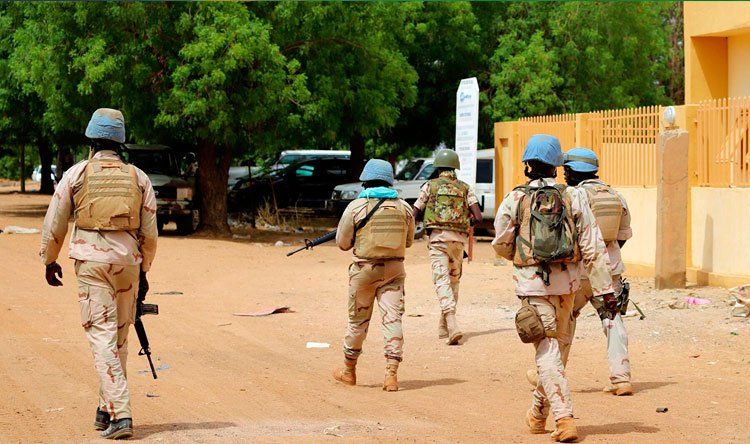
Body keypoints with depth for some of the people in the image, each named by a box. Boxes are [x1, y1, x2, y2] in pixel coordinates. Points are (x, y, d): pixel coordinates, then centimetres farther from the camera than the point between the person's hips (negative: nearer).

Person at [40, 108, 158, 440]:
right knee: (119, 336, 14)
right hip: (128, 259, 3)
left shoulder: (77, 174, 1)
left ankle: (120, 414, -17)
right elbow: (150, 232, 8)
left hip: (91, 260, -3)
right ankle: (107, 410, 24)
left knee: (102, 335, -6)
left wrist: (50, 261, 19)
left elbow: (54, 224, 5)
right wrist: (144, 269, 20)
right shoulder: (138, 177, 8)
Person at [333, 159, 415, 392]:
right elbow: (408, 241, 13)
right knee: (392, 319, -1)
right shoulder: (404, 207, 2)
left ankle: (349, 370, 27)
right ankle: (391, 373, -11)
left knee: (358, 320, 12)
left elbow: (343, 243, -1)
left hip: (365, 270, -1)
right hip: (394, 269, 1)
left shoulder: (356, 207, -7)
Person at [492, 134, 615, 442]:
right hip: (567, 282, 2)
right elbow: (593, 248, -3)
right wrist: (605, 289, -1)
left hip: (532, 283, -2)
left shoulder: (514, 200, -5)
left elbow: (501, 245, 4)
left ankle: (564, 418, -13)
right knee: (559, 345, 19)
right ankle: (539, 414, 31)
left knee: (547, 351, 0)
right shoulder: (573, 198, -2)